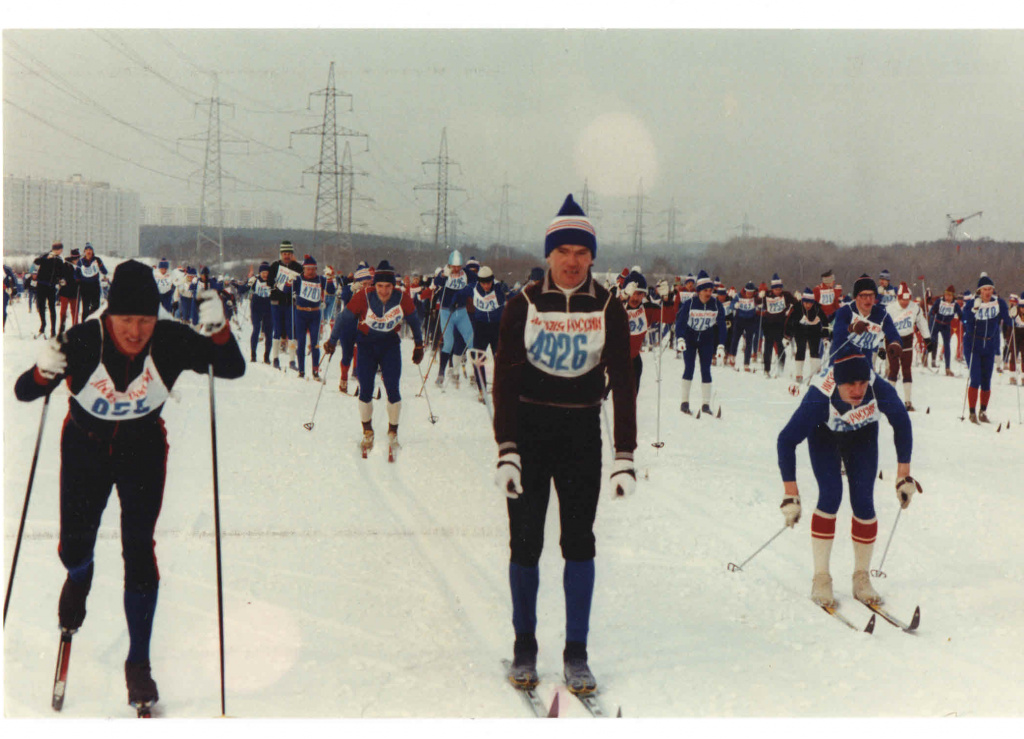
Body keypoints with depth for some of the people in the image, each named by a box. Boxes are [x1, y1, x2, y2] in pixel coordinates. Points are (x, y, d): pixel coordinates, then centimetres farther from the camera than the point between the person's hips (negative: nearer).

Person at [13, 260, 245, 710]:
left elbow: (233, 369, -20)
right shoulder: (82, 343, -28)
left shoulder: (172, 343, -25)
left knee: (139, 551, -8)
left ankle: (138, 661, 5)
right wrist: (43, 373, -46)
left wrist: (219, 332, -40)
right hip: (86, 448, 0)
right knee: (74, 548, 6)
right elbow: (24, 392, -23)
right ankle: (79, 577, 49)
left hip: (144, 449, 0)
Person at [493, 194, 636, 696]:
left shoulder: (608, 310, -3)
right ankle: (524, 647, 17)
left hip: (582, 434, 1)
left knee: (579, 542, 0)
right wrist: (506, 451, -15)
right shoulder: (523, 306, -5)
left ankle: (576, 654, 10)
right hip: (528, 432, 0)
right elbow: (505, 380, -6)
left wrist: (625, 457, -10)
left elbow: (622, 385, -3)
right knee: (525, 544, 1)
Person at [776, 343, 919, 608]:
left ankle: (861, 578, 8)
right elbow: (786, 441, -31)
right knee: (831, 496, -17)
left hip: (863, 437, 2)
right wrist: (790, 494, -32)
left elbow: (901, 423, -13)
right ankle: (821, 579, -6)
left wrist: (904, 476, -9)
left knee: (863, 502, -8)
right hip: (825, 436, -2)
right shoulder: (819, 398, -40)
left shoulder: (881, 390, -35)